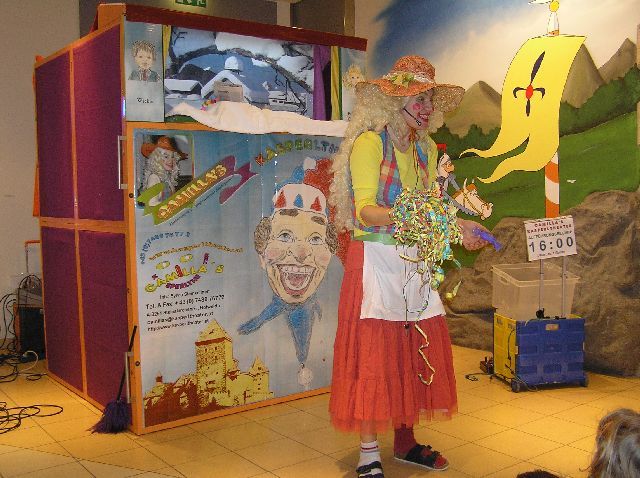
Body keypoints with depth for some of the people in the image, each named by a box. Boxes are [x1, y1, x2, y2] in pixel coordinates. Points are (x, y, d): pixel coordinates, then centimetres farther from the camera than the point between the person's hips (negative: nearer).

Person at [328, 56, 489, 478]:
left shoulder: (426, 148, 13)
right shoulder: (369, 143, -8)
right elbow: (365, 210, -16)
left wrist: (458, 226, -3)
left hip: (414, 262, 7)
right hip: (375, 260, -6)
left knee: (416, 349, 9)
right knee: (373, 353, -2)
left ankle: (405, 441, 26)